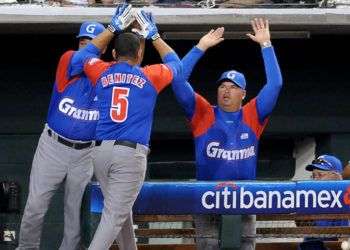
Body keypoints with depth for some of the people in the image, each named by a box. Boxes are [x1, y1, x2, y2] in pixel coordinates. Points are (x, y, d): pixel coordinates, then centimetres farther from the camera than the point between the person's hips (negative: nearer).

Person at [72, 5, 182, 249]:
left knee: (120, 208, 21)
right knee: (114, 215, -9)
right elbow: (175, 63, 24)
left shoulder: (102, 73, 10)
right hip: (131, 154, -5)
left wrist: (113, 28, 33)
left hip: (101, 151, 5)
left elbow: (85, 54, 33)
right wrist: (154, 35, 31)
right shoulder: (150, 76, 3)